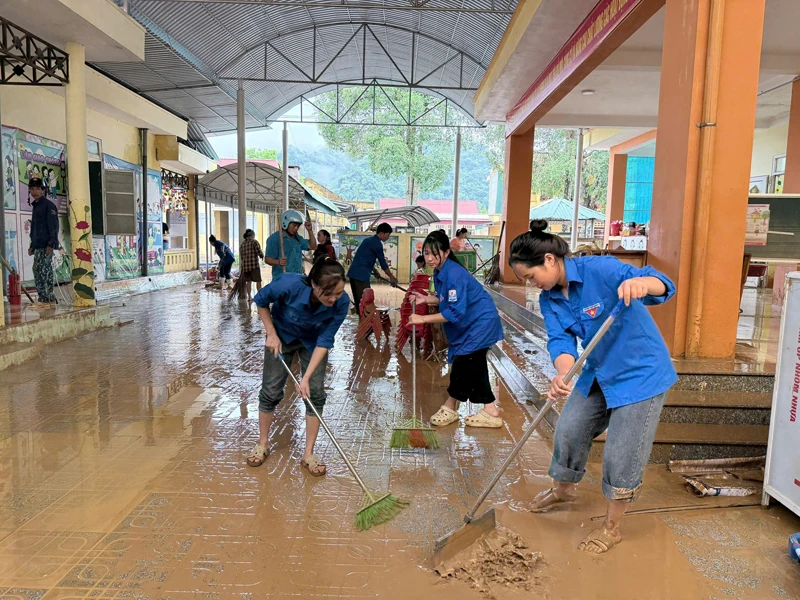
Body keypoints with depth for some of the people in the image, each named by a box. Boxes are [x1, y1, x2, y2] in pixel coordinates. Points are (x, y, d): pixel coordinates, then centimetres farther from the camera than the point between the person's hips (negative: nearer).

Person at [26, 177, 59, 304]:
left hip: (46, 245, -9)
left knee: (40, 270, -13)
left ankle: (46, 298, -10)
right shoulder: (35, 206, 21)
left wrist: (51, 244, -20)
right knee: (45, 271, 10)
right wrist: (32, 245, 22)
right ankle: (48, 298, 14)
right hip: (38, 246, 9)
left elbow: (54, 226, -14)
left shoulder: (48, 205, -6)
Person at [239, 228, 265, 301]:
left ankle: (249, 296, 14)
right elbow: (259, 252, -13)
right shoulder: (254, 242, -7)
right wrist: (262, 256, 8)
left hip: (245, 265, 6)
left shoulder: (243, 243, 11)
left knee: (249, 281, 13)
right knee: (258, 281, 0)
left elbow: (241, 255, 15)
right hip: (254, 264, -6)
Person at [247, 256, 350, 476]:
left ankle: (308, 455, 10)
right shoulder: (290, 285, -39)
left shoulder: (341, 302, -34)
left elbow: (324, 342, -25)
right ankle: (262, 444, 28)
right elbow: (261, 301, -16)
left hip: (314, 342, 1)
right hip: (282, 337, -1)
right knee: (271, 391, 5)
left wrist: (306, 378, -28)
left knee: (315, 393, -5)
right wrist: (271, 334, -16)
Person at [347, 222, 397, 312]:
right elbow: (383, 262, -4)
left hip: (353, 273, 9)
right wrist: (392, 277, 5)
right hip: (361, 275, -9)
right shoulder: (377, 243, -7)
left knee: (359, 301, 12)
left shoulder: (368, 240, 21)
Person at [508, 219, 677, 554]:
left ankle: (611, 529, 22)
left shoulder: (599, 269, -25)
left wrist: (640, 282, -57)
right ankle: (563, 489, 44)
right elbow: (560, 340, -16)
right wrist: (563, 374, -37)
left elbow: (664, 286, -32)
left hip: (640, 373, -7)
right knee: (568, 431, 15)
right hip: (597, 374, 7)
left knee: (621, 455, 0)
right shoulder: (549, 299, -4)